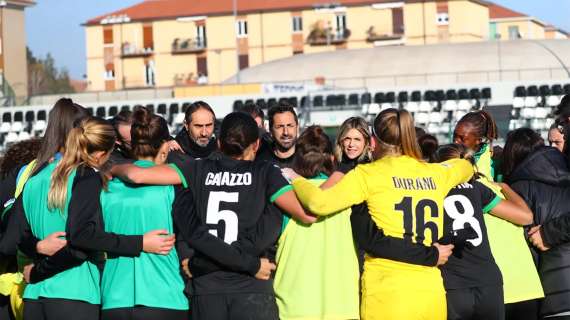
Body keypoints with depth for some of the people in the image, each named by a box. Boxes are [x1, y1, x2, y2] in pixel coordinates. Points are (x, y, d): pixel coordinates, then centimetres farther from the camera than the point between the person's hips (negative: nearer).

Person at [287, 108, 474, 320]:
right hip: (433, 295, 4)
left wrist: (295, 180, 8)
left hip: (387, 296, -4)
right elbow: (465, 166, 35)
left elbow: (319, 203, -11)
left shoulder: (369, 174, -2)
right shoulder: (434, 173, 12)